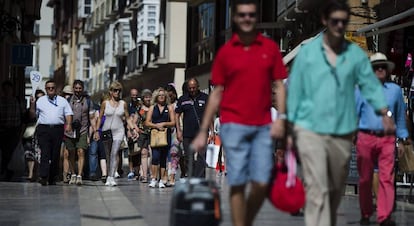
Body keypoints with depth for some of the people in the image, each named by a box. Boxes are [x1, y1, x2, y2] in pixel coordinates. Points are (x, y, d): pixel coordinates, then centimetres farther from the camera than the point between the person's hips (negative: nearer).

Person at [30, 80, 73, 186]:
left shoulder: (62, 101, 15)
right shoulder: (40, 101, 16)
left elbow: (68, 114, 9)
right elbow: (34, 114, 14)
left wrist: (68, 124, -7)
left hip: (58, 129, 1)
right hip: (43, 129, -1)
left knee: (55, 155, 2)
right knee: (45, 153, -14)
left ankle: (52, 178, 8)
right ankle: (43, 177, -22)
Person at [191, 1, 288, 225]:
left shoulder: (270, 48, 7)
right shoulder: (225, 52, 5)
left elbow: (279, 85, 7)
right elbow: (216, 93, 7)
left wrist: (280, 118, -7)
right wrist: (203, 132, 4)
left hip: (263, 127, 1)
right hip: (233, 125, -1)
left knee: (261, 183, -3)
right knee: (237, 183, -3)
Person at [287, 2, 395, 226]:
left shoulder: (356, 54, 5)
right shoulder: (307, 52, 0)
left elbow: (371, 85, 3)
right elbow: (294, 90, 3)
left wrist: (384, 113, -14)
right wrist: (290, 128, 1)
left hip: (342, 132, 3)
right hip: (310, 129, -3)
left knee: (336, 190, 14)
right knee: (317, 190, -12)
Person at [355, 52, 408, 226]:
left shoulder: (395, 90, 14)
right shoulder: (361, 89, 10)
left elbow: (400, 116, 18)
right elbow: (353, 113, 9)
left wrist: (402, 139, 14)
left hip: (387, 139, 0)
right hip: (366, 138, 0)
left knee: (387, 178, -12)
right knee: (365, 179, 6)